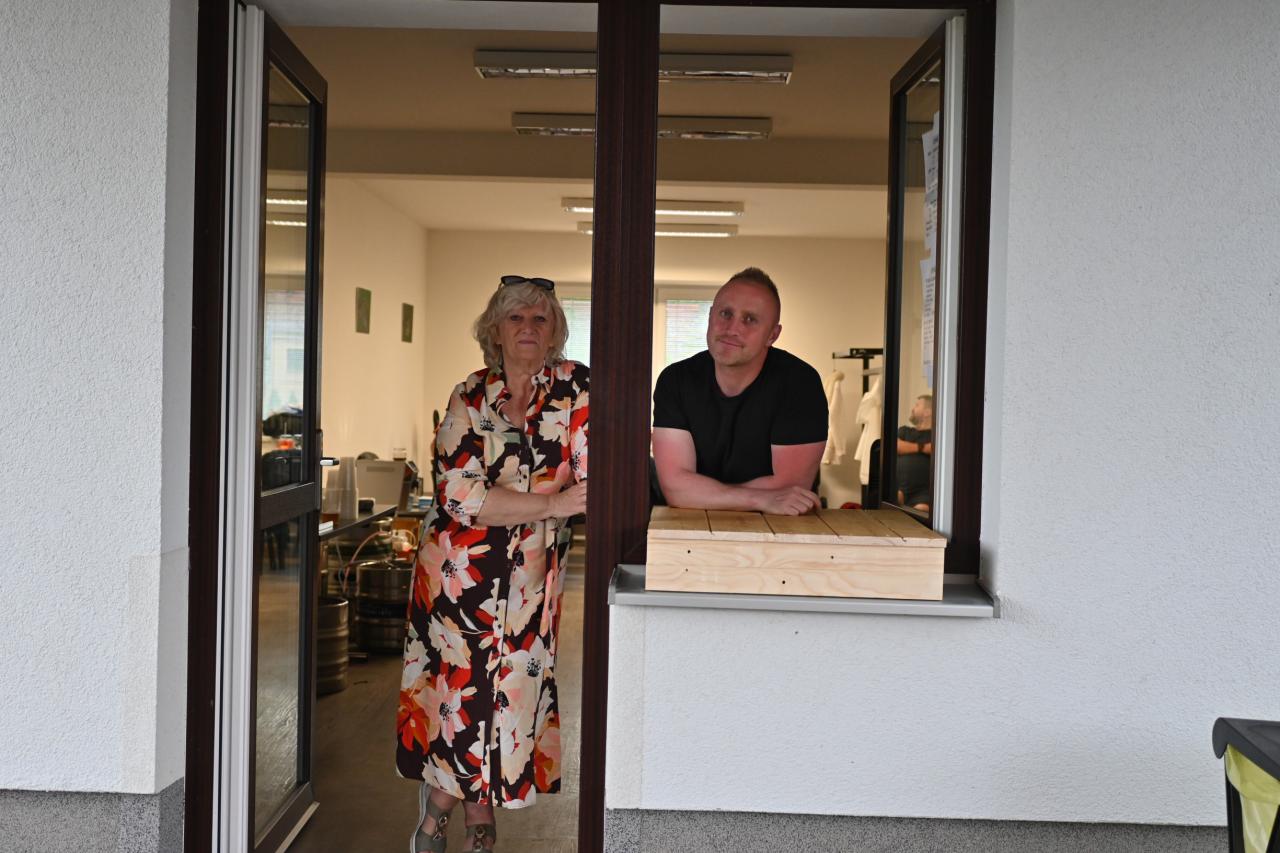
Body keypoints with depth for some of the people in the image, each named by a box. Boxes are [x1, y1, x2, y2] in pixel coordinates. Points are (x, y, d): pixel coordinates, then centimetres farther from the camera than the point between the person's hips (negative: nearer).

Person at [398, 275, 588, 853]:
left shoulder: (573, 386, -2)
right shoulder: (469, 398, -3)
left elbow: (594, 473, -9)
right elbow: (460, 495, -15)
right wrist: (553, 503, -21)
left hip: (533, 573, 1)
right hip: (458, 566, 0)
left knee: (513, 685, 7)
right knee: (460, 680, 4)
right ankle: (440, 795, 30)